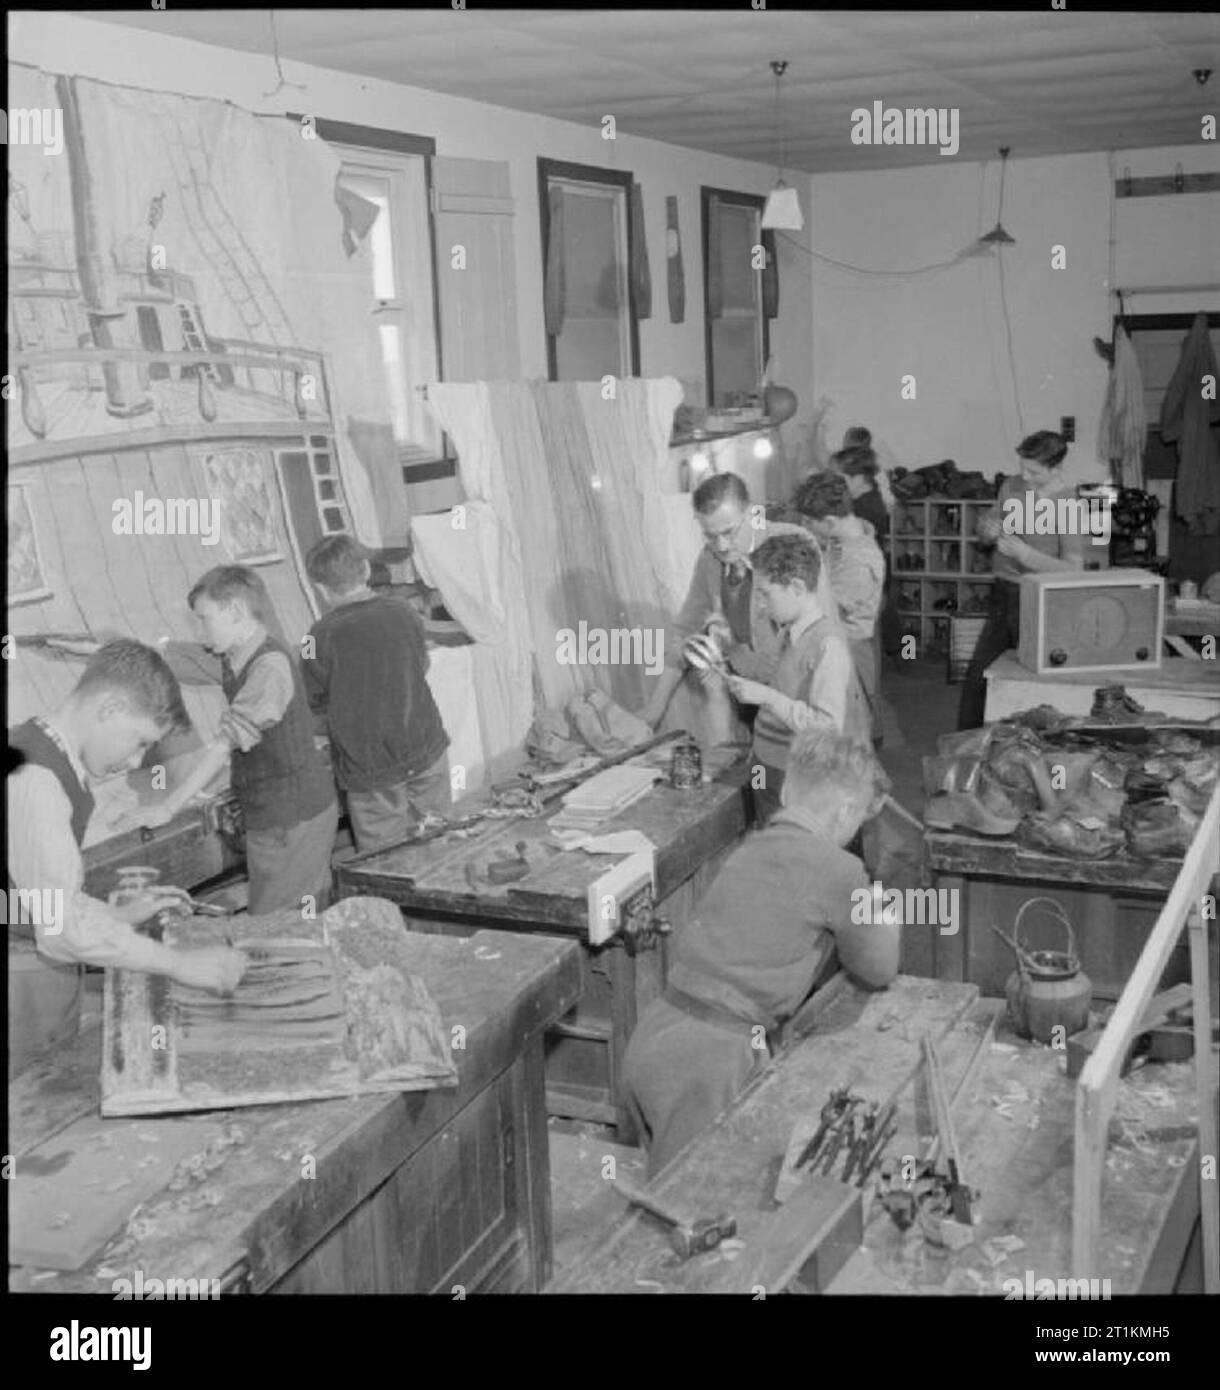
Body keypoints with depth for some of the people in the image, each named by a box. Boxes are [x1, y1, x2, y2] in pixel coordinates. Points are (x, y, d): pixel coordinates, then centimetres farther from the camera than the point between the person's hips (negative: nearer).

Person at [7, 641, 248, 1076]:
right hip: (25, 992, -9)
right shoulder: (32, 777, -22)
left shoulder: (50, 763, 9)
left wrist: (117, 915, 9)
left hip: (46, 977, 9)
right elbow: (62, 927, -25)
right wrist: (180, 963, -20)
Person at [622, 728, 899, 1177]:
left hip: (653, 1034, 7)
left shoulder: (748, 849, 11)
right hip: (709, 1059, -7)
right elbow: (878, 971, 7)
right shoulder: (839, 873, -9)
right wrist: (886, 925, 27)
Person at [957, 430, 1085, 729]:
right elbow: (984, 527, 19)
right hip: (1003, 595, 6)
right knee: (976, 677, 8)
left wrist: (1023, 553, -26)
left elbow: (1073, 571, -19)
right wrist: (988, 529, -5)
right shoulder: (1012, 486, 5)